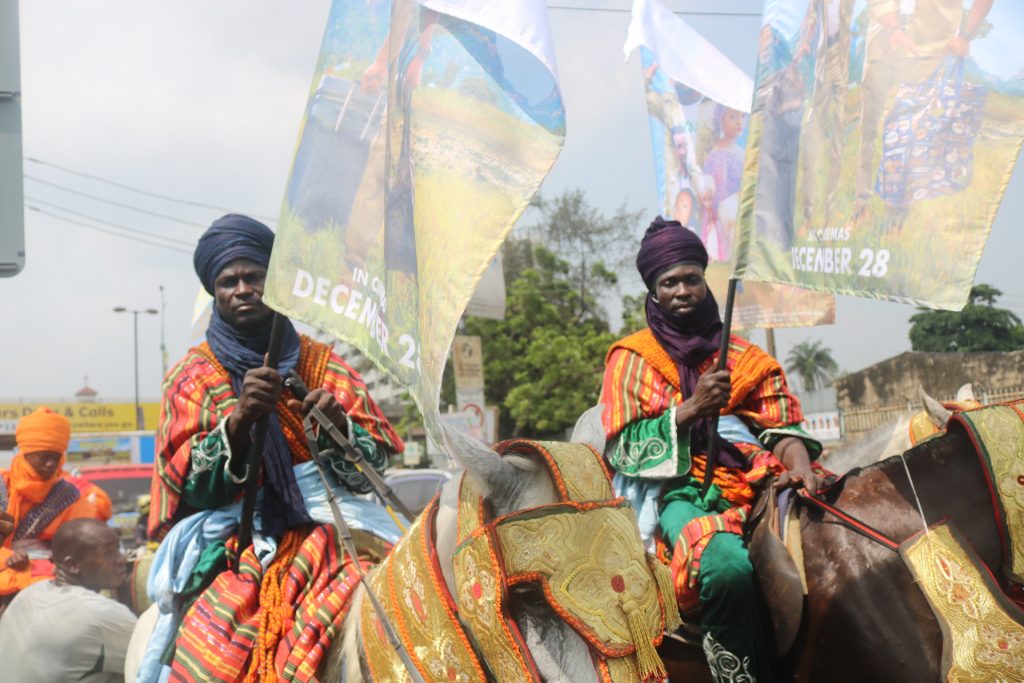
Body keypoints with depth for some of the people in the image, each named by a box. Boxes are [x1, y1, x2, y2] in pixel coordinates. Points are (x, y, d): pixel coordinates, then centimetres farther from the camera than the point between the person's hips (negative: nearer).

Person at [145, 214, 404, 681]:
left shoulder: (324, 364, 13)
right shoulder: (194, 375, 10)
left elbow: (372, 468, 7)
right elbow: (192, 485, -2)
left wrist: (339, 425, -14)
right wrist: (239, 420, -18)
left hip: (328, 520, 2)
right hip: (237, 532, -2)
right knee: (221, 645, -29)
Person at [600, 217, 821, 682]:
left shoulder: (746, 360, 21)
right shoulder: (632, 358, 13)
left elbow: (783, 429, 10)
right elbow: (623, 447, 1)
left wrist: (799, 467, -12)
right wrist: (691, 408, -10)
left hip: (751, 484, 4)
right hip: (677, 490, -4)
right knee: (729, 566, -37)